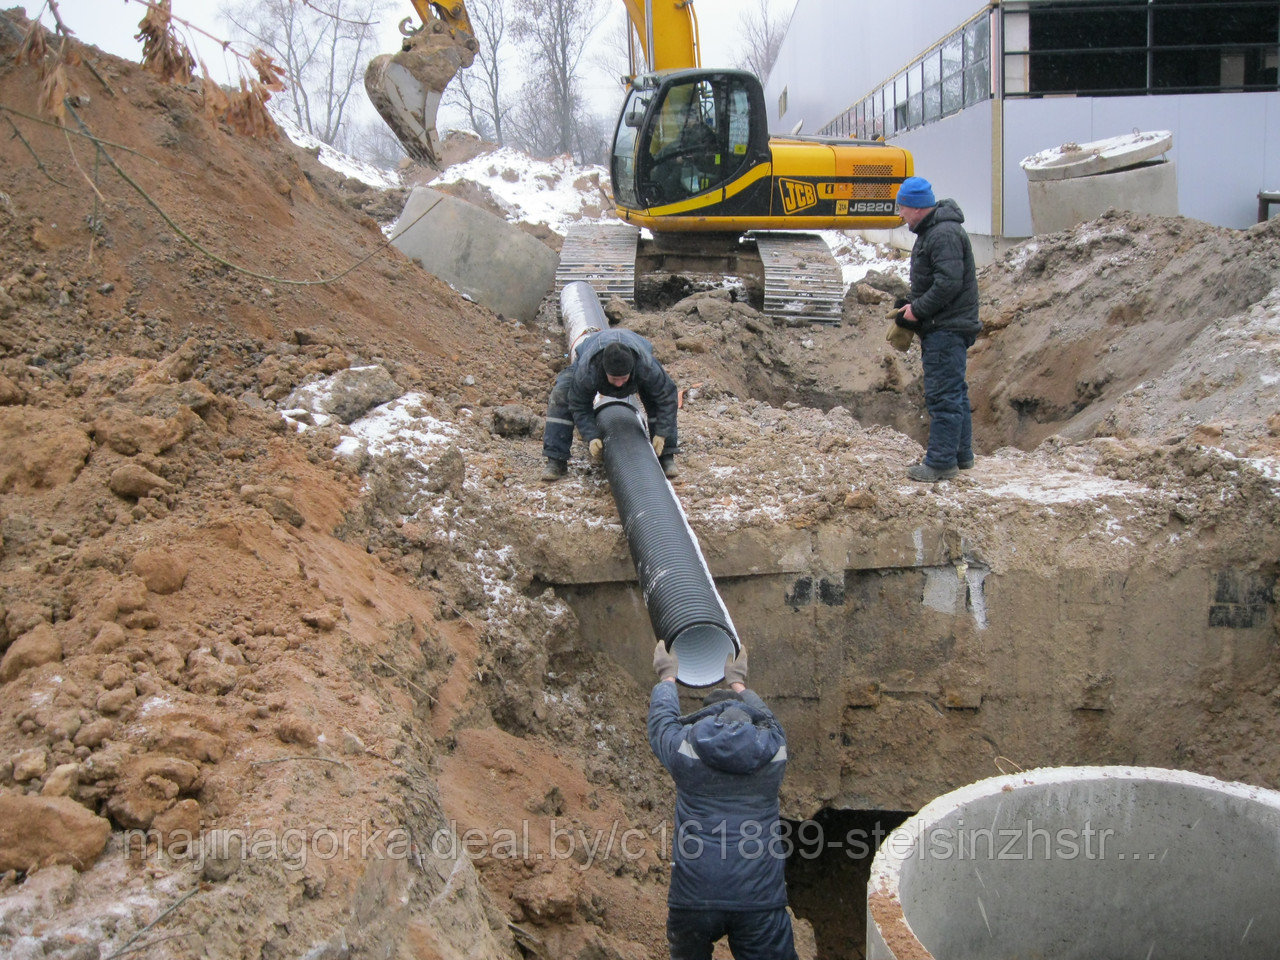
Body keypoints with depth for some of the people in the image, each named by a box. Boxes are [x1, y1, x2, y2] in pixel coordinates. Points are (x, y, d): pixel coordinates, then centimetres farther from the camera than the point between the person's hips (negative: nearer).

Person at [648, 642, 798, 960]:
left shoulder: (684, 747, 0)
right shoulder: (775, 748, 6)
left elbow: (661, 719, 23)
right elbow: (764, 717, 29)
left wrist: (667, 678, 42)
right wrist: (738, 684, 47)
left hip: (693, 897, 0)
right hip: (760, 898, 1)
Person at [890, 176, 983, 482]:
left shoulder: (944, 234, -18)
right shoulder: (931, 231, 16)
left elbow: (949, 283, -25)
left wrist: (918, 309, -16)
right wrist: (912, 305, 11)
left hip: (947, 329, -11)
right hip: (944, 327, 11)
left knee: (943, 394, -8)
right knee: (954, 392, 16)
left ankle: (941, 462, -4)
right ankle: (961, 454, 25)